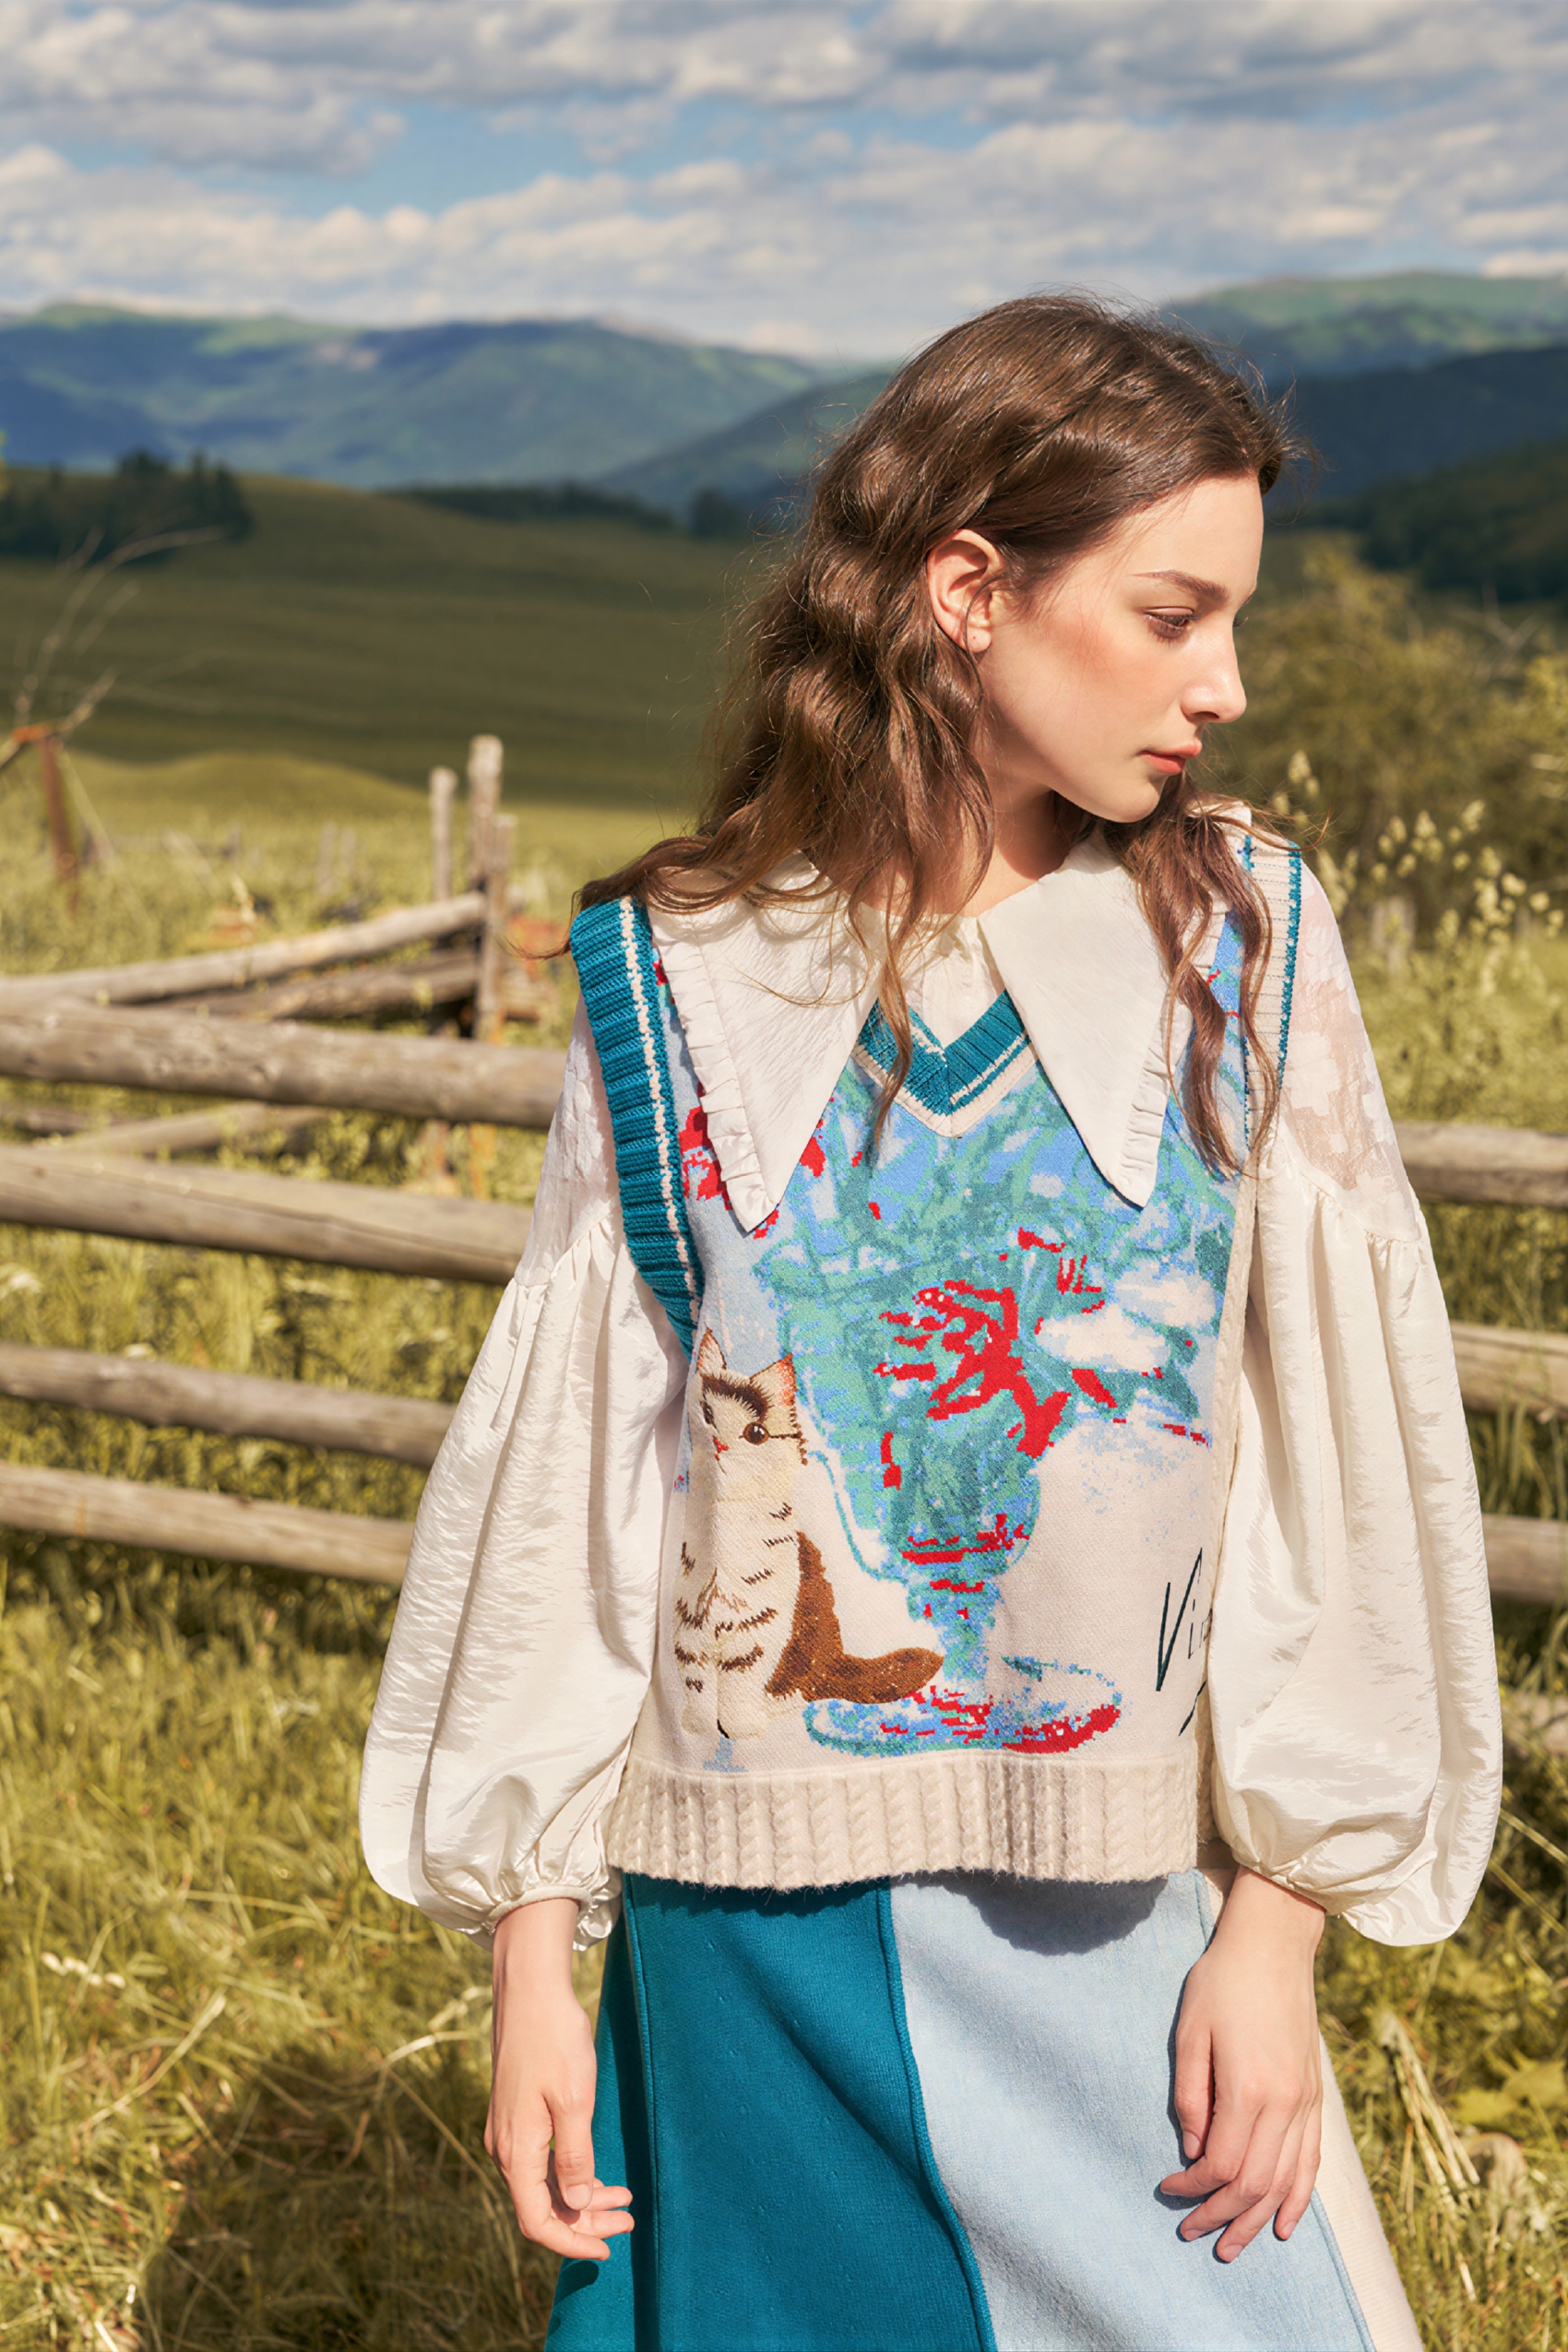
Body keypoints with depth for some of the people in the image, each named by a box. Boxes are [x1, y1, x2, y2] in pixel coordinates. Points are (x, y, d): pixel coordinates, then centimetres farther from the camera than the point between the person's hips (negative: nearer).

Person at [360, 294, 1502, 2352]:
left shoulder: (1239, 944, -3)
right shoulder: (685, 985, -4)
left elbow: (1323, 1456, -2)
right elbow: (570, 1478, -1)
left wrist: (1280, 1916, -5)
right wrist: (532, 1954, 0)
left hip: (1127, 1920, 1)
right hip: (755, 1926, 0)